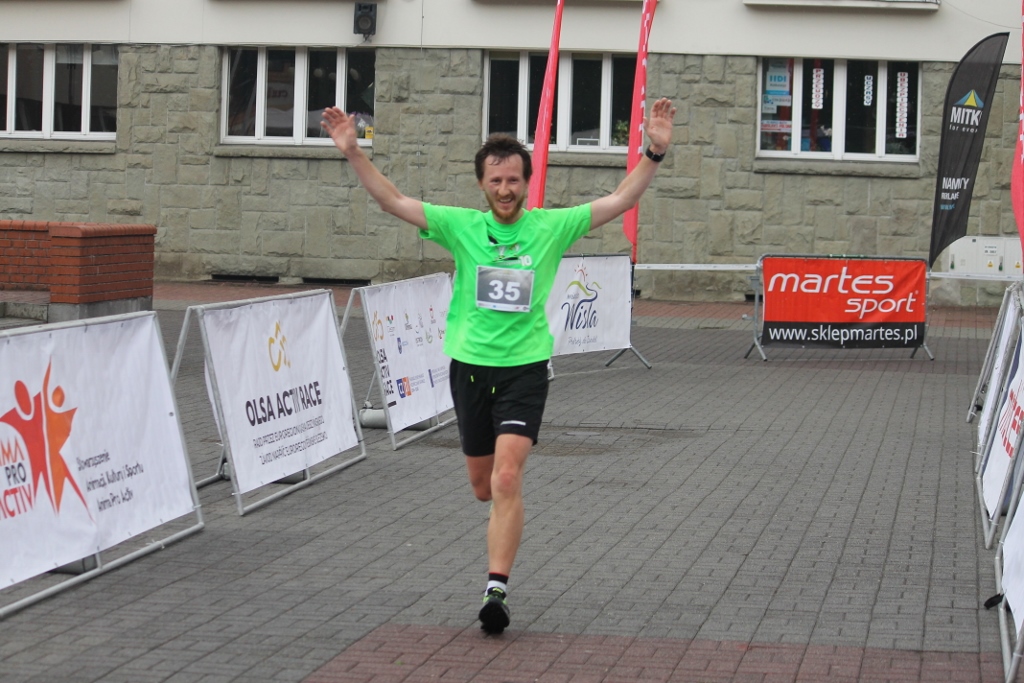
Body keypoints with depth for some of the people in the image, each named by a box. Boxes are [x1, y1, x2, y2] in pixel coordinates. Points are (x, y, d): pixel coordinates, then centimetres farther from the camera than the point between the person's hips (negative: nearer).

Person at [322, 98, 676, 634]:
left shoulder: (551, 227, -2)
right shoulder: (461, 226, 0)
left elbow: (619, 201, -3)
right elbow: (394, 201, -3)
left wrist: (654, 152, -14)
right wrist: (353, 153, -14)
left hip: (524, 367, -2)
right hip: (469, 364, 2)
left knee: (507, 478, -17)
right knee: (482, 484, 14)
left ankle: (497, 588, -17)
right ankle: (507, 524, 49)